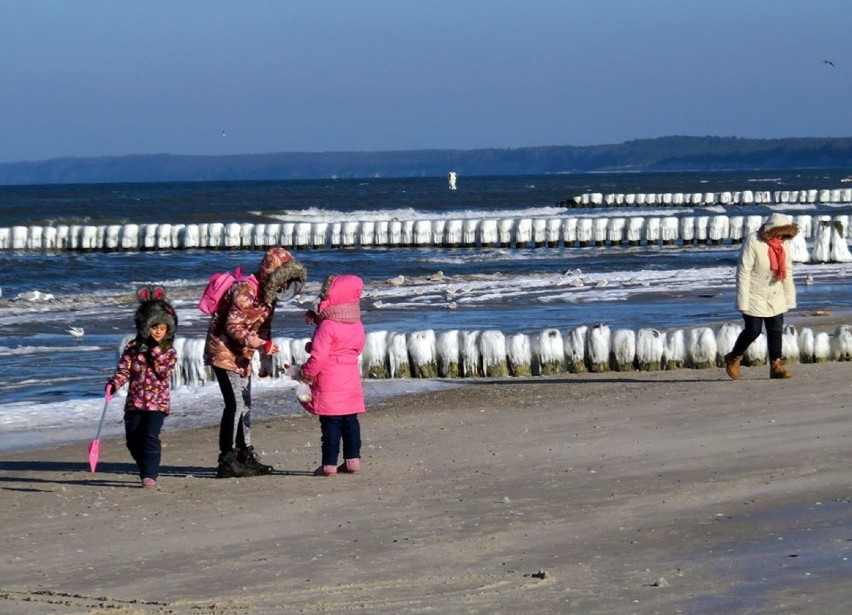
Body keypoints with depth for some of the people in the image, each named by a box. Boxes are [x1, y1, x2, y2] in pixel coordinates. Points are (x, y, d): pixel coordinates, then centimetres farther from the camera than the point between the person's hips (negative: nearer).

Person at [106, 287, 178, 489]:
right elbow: (124, 369, -3)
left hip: (158, 402, -3)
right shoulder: (133, 347, 3)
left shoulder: (168, 351, 1)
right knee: (133, 440, 5)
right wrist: (114, 384, -22)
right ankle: (147, 472, 23)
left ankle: (150, 475, -15)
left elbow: (165, 372, -12)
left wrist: (156, 352, -17)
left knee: (150, 436, -17)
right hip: (135, 401, 3)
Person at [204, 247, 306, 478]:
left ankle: (246, 456, 19)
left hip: (242, 355, 9)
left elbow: (264, 326, 17)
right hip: (224, 351, -9)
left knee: (244, 404, 12)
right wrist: (260, 344, -32)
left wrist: (265, 359, 10)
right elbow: (233, 327, -23)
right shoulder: (245, 291, -22)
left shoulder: (268, 294, 8)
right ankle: (227, 461, -11)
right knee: (235, 404, -12)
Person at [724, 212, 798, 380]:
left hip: (775, 297, 6)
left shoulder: (784, 243, -1)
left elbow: (787, 272, 8)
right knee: (753, 330, -3)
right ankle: (733, 359, 19)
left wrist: (789, 298, 8)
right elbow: (743, 272, -19)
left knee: (776, 330, 2)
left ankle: (776, 366, 9)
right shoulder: (753, 242, -20)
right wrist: (743, 301, -20)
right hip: (755, 296, -6)